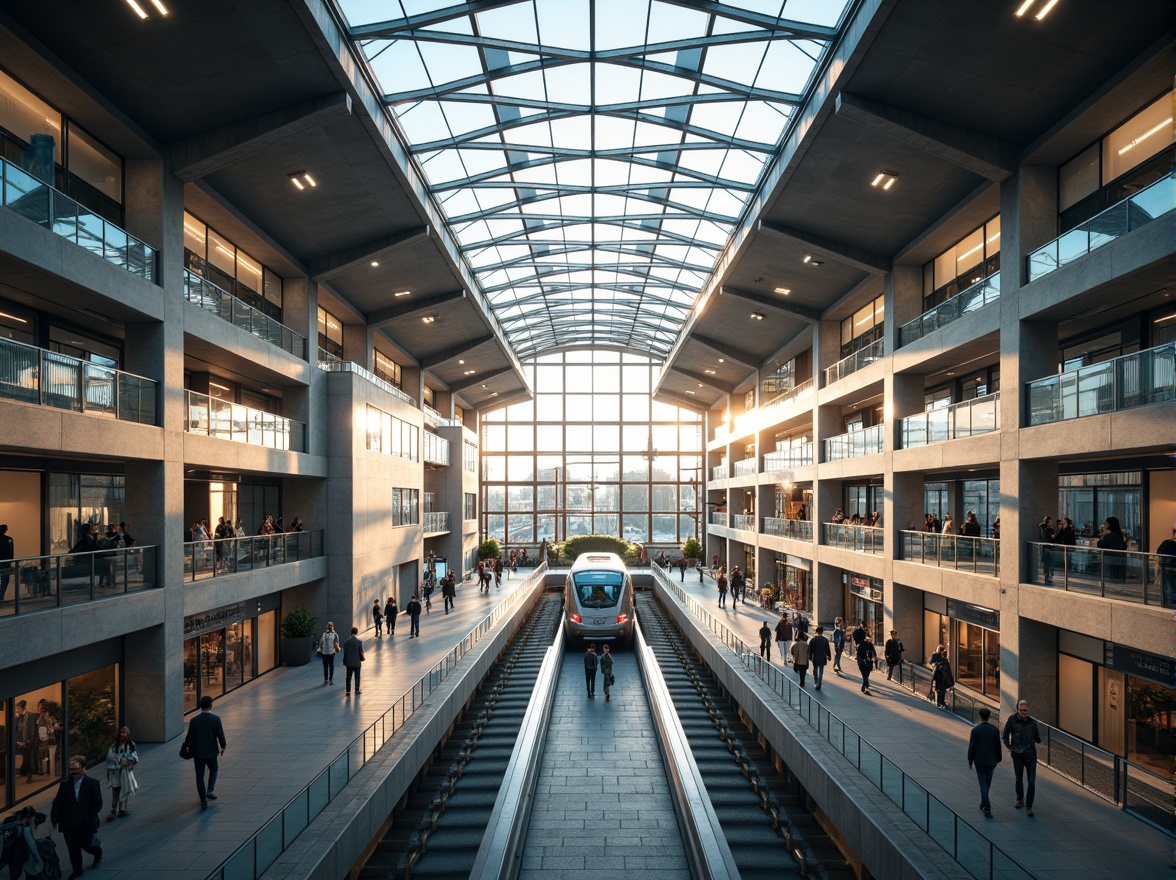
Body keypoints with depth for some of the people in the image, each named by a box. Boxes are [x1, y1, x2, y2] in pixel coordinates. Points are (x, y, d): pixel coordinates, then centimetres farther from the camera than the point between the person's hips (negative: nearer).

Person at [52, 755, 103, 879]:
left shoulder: (92, 783, -11)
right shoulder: (64, 783, -5)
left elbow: (97, 803, -5)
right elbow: (57, 802, 0)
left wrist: (91, 818, -8)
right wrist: (55, 819, -3)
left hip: (86, 823, -2)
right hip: (68, 823, 3)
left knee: (86, 845, 7)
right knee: (73, 849, 11)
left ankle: (98, 853, 40)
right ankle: (77, 870, 30)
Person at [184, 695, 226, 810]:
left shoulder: (193, 721, -8)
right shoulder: (216, 719, -11)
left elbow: (190, 737, -3)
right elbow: (220, 735, -6)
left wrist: (190, 750, 15)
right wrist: (223, 747, 10)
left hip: (198, 753, 1)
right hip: (211, 752, 0)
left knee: (199, 776, 11)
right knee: (213, 770, 23)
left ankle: (203, 801, 12)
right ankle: (210, 790, 3)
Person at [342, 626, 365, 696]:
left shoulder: (346, 641, -6)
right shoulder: (359, 642, -14)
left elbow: (345, 653, -1)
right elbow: (361, 652, -10)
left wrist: (344, 662, 9)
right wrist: (363, 658, 11)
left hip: (349, 663, 2)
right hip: (357, 663, -2)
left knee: (348, 677, 10)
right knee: (357, 677, 11)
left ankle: (348, 692, 12)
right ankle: (357, 691, 16)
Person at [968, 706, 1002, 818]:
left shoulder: (975, 730, -13)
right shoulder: (995, 729, -5)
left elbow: (971, 747, -8)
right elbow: (998, 746, 1)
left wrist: (970, 760, 4)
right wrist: (998, 759, 15)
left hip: (979, 761, -3)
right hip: (991, 760, 3)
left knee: (983, 784, 1)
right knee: (987, 783, 18)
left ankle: (987, 808, -7)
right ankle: (984, 804, 32)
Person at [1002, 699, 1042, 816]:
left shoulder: (1032, 722, -4)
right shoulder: (1012, 720, -8)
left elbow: (1038, 740, 6)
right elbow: (1005, 735, 0)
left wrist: (1038, 737, -13)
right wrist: (1010, 748, -6)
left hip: (1031, 755, 0)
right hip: (1017, 755, 0)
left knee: (1032, 782, -4)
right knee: (1018, 779, 15)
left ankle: (1029, 806, 8)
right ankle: (1020, 799, 38)